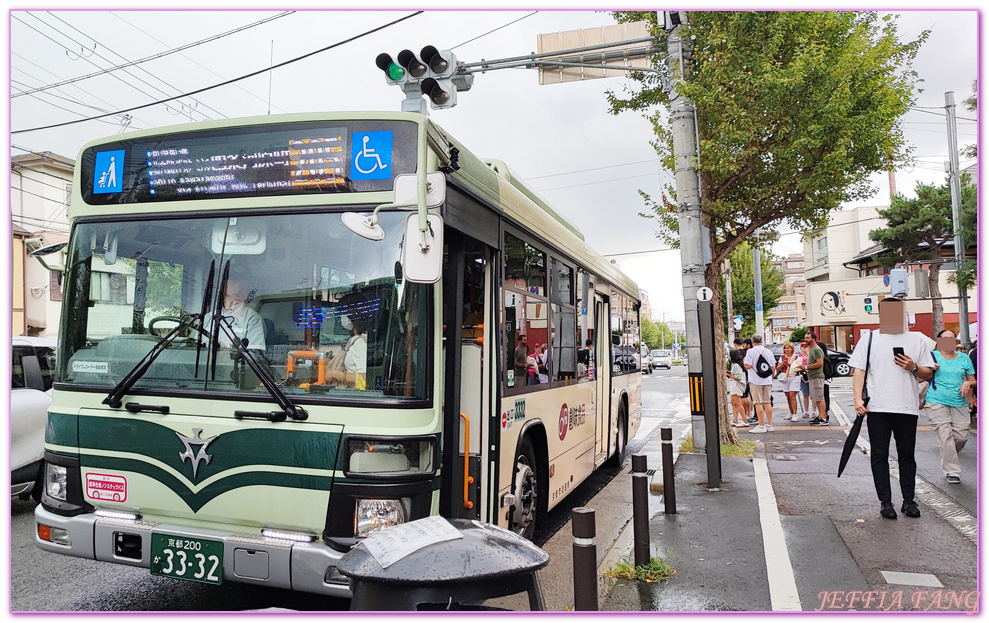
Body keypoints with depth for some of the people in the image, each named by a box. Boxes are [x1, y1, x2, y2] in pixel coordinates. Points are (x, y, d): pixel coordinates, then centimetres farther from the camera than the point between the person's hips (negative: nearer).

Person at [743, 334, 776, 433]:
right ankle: (769, 425, 14)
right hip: (767, 380, 5)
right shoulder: (768, 351, 7)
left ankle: (761, 426, -3)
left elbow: (747, 366, -16)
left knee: (758, 403, -3)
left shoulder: (751, 351, -9)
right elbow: (773, 367, 11)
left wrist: (745, 361, 6)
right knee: (767, 402, 11)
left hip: (755, 381, -5)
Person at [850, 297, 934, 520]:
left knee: (907, 455, 7)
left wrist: (914, 368, -10)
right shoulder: (869, 339, 6)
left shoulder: (917, 340, 10)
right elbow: (858, 370, 1)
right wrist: (858, 399, -10)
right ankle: (885, 502, 9)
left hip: (907, 407, 1)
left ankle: (909, 501, 18)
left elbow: (928, 374, 12)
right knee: (879, 456, 2)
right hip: (877, 407, -1)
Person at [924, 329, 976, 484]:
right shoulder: (932, 356, 5)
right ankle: (952, 471, -2)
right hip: (937, 402, -3)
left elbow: (973, 380, 20)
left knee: (961, 436, -2)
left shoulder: (964, 358, 14)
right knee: (945, 436, -9)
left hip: (959, 403, 3)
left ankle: (948, 457, 28)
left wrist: (968, 383, -3)